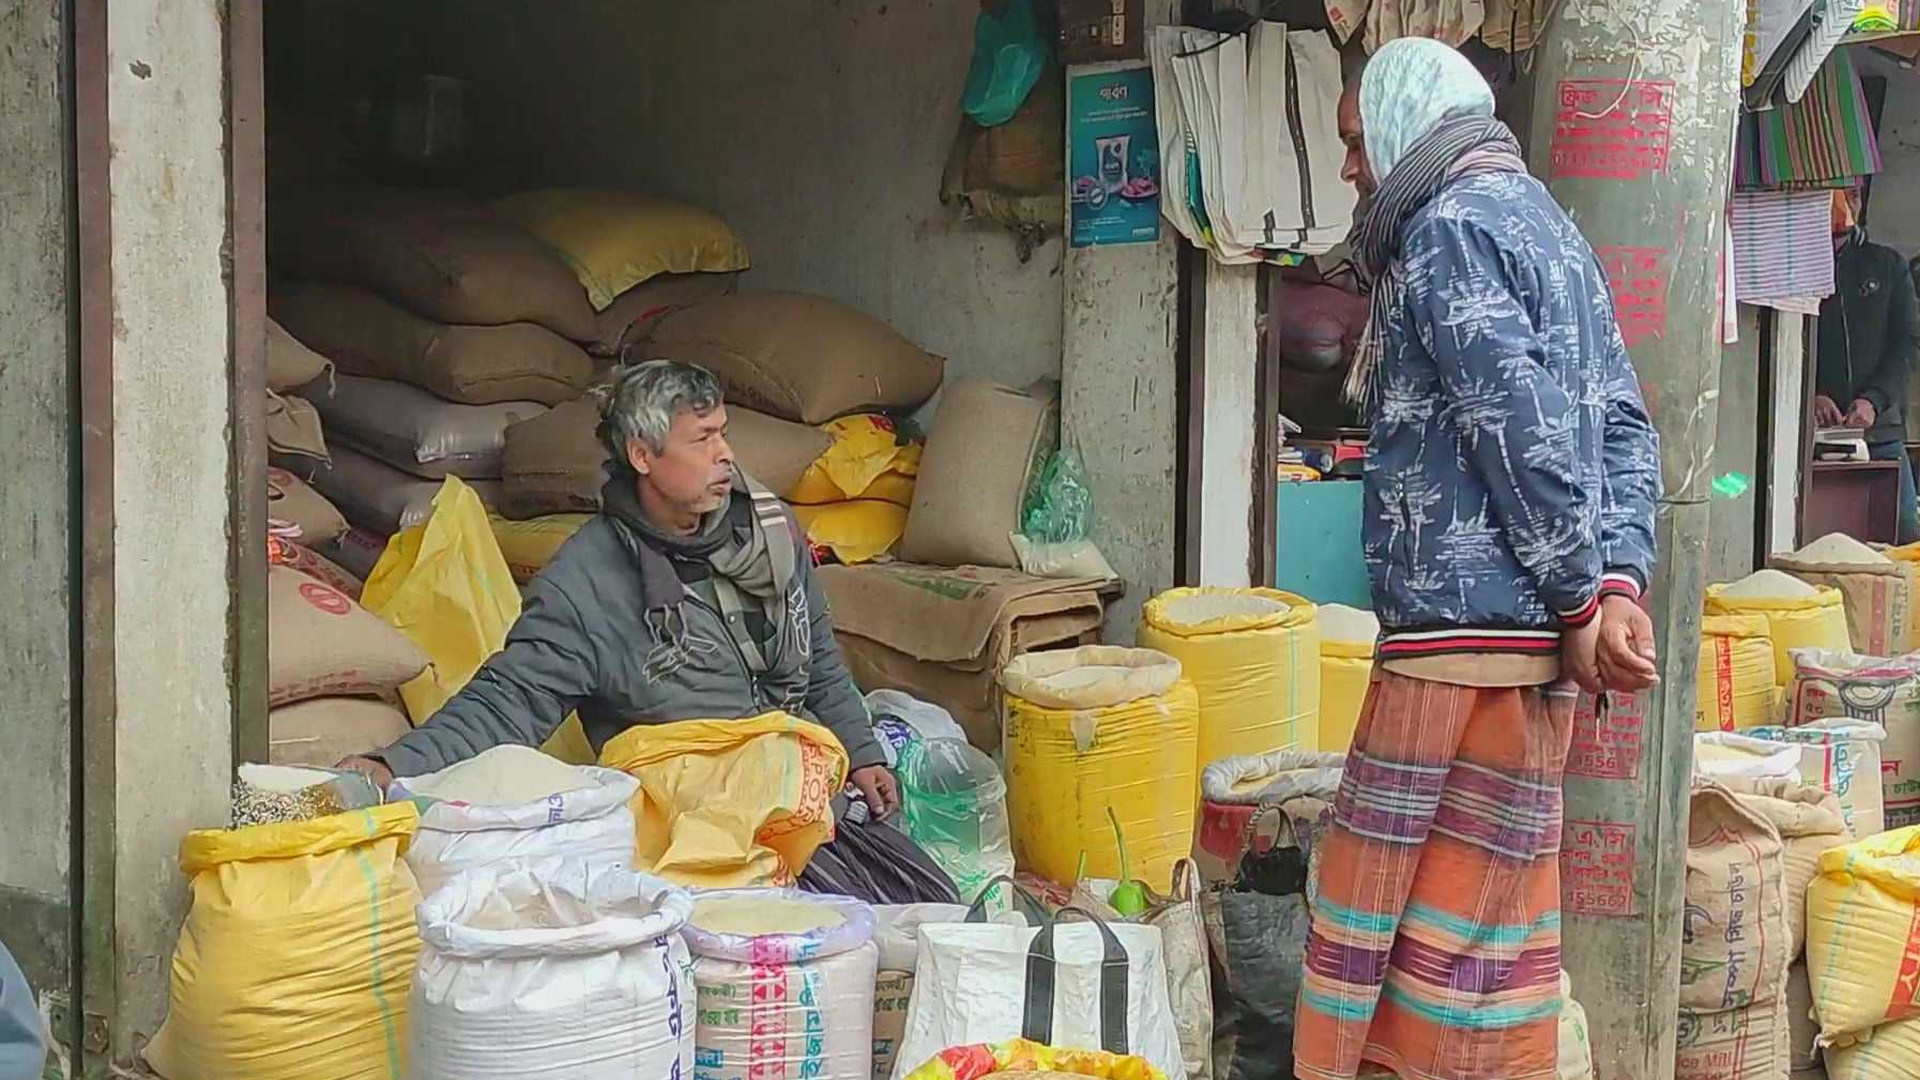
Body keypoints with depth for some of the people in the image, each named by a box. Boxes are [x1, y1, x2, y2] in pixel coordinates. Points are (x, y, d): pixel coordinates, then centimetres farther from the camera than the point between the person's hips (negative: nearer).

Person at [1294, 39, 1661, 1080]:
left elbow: (1524, 430, -18)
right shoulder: (1542, 222, 21)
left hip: (1463, 631, -10)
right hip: (1531, 639, 10)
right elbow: (1625, 425, 15)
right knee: (1491, 884, 14)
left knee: (1377, 891, -4)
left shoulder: (1447, 227, -9)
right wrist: (1618, 583, 5)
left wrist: (1580, 602, -12)